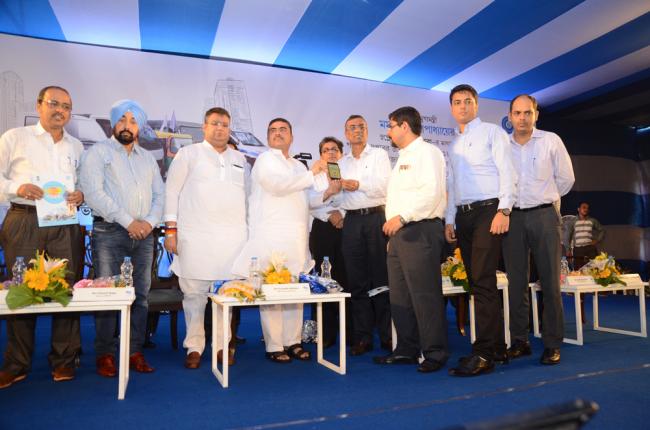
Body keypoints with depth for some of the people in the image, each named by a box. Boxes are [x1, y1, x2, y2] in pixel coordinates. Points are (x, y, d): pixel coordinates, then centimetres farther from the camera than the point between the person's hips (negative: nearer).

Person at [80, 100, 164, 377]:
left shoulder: (148, 158, 18)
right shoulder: (98, 152, 3)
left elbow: (159, 194, 13)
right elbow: (94, 192, -9)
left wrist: (150, 221, -5)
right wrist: (128, 221, -14)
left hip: (143, 233, 4)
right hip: (109, 231, -4)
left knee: (141, 295, 4)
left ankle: (136, 352, 13)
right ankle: (105, 355, 8)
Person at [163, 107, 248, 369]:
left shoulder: (239, 159, 20)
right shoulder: (188, 154, 8)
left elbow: (247, 195, 21)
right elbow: (172, 192, 4)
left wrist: (249, 230, 13)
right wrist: (171, 230, -3)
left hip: (234, 236, 3)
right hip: (195, 236, -3)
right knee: (194, 292, 0)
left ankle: (223, 345, 15)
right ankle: (194, 347, 13)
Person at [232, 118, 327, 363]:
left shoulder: (298, 166, 25)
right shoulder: (265, 160, 2)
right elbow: (277, 184, -17)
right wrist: (310, 175, -12)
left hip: (297, 239, 7)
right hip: (271, 237, -7)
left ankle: (293, 342, 16)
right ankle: (274, 347, 4)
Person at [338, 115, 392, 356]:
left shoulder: (379, 155, 7)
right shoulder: (341, 163, 18)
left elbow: (385, 185, -5)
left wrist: (359, 184, -6)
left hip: (376, 217, -3)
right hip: (352, 221, 4)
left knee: (381, 277, -2)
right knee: (357, 280, 4)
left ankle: (387, 335, 6)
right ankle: (362, 337, 11)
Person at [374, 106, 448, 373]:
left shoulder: (426, 152, -4)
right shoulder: (403, 158, 24)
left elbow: (431, 192, -18)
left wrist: (401, 217, -22)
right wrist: (393, 234, 15)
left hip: (420, 231, -9)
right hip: (400, 233, 10)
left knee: (425, 296, -5)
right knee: (400, 297, 11)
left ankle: (435, 353, 8)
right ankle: (406, 350, 22)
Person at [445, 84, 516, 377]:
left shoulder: (492, 133, 3)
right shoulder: (453, 145, 21)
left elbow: (507, 172, -6)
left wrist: (504, 210, -16)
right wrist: (450, 220, 14)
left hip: (488, 211, -6)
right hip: (463, 216, 7)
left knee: (483, 282, -13)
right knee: (477, 283, 6)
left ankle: (483, 355, -10)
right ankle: (497, 347, 15)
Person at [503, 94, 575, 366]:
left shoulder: (551, 141, 3)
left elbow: (566, 179, 9)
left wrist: (544, 199, 13)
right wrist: (509, 202, 9)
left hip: (544, 216, -1)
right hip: (512, 218, 2)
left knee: (550, 282, -1)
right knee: (516, 282, 5)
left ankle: (552, 343, 8)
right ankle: (519, 341, 15)